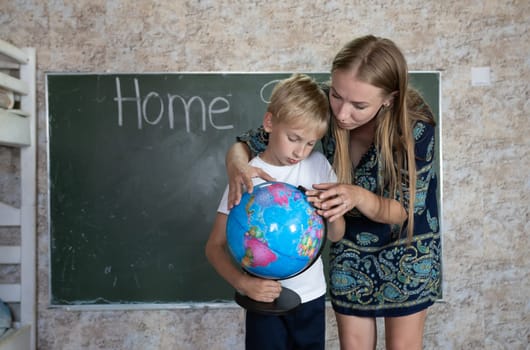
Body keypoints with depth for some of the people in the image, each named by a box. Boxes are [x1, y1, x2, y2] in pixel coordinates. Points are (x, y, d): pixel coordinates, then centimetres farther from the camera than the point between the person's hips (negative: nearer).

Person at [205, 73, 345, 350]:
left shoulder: (318, 165, -6)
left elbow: (335, 236, 2)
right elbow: (215, 246, -10)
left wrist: (334, 218, -21)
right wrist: (244, 283, -27)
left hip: (312, 297, 3)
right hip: (266, 300, -3)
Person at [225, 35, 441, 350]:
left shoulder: (416, 127, -29)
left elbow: (405, 210, -23)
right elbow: (246, 144, -14)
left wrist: (358, 197, -44)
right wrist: (238, 165, -39)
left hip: (407, 250, -2)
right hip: (349, 249, 2)